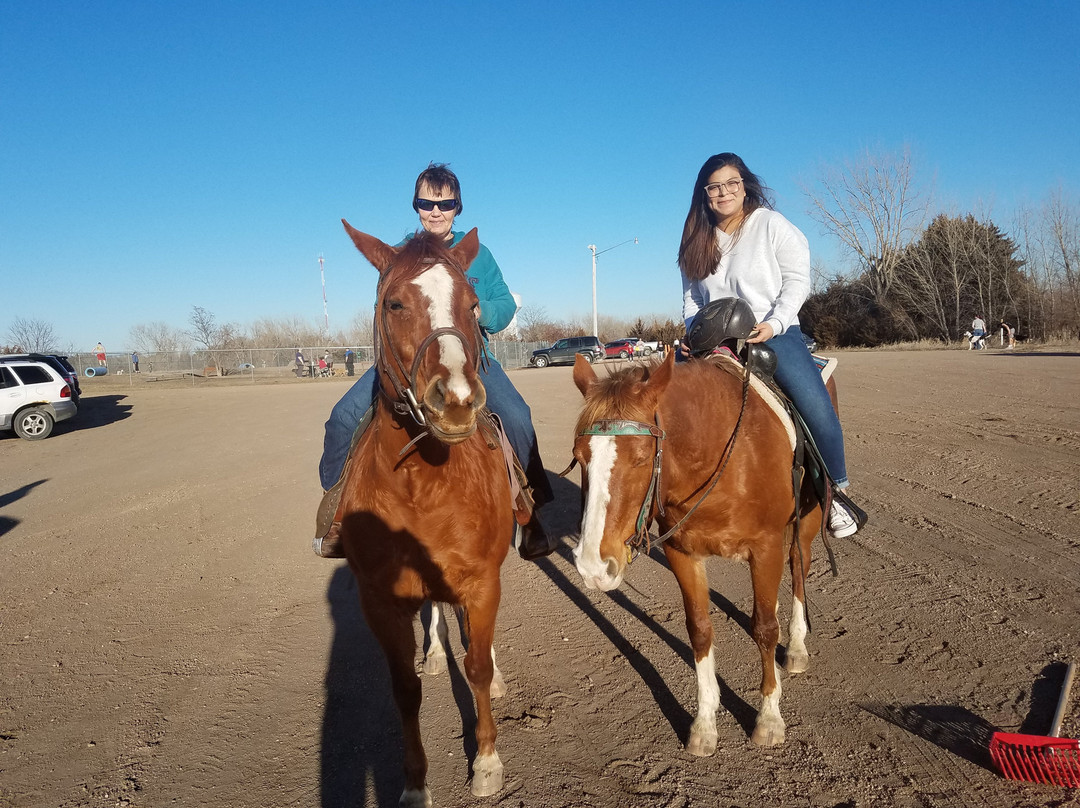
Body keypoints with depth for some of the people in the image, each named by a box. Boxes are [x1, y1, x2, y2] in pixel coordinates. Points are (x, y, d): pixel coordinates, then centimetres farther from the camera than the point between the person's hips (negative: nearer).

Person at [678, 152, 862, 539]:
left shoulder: (772, 225, 0)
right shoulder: (697, 240, 13)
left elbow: (797, 280, -6)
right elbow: (692, 296, 16)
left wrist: (774, 323, -20)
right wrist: (691, 333, -3)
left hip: (773, 334, -4)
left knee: (817, 407, -21)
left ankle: (836, 494, -1)